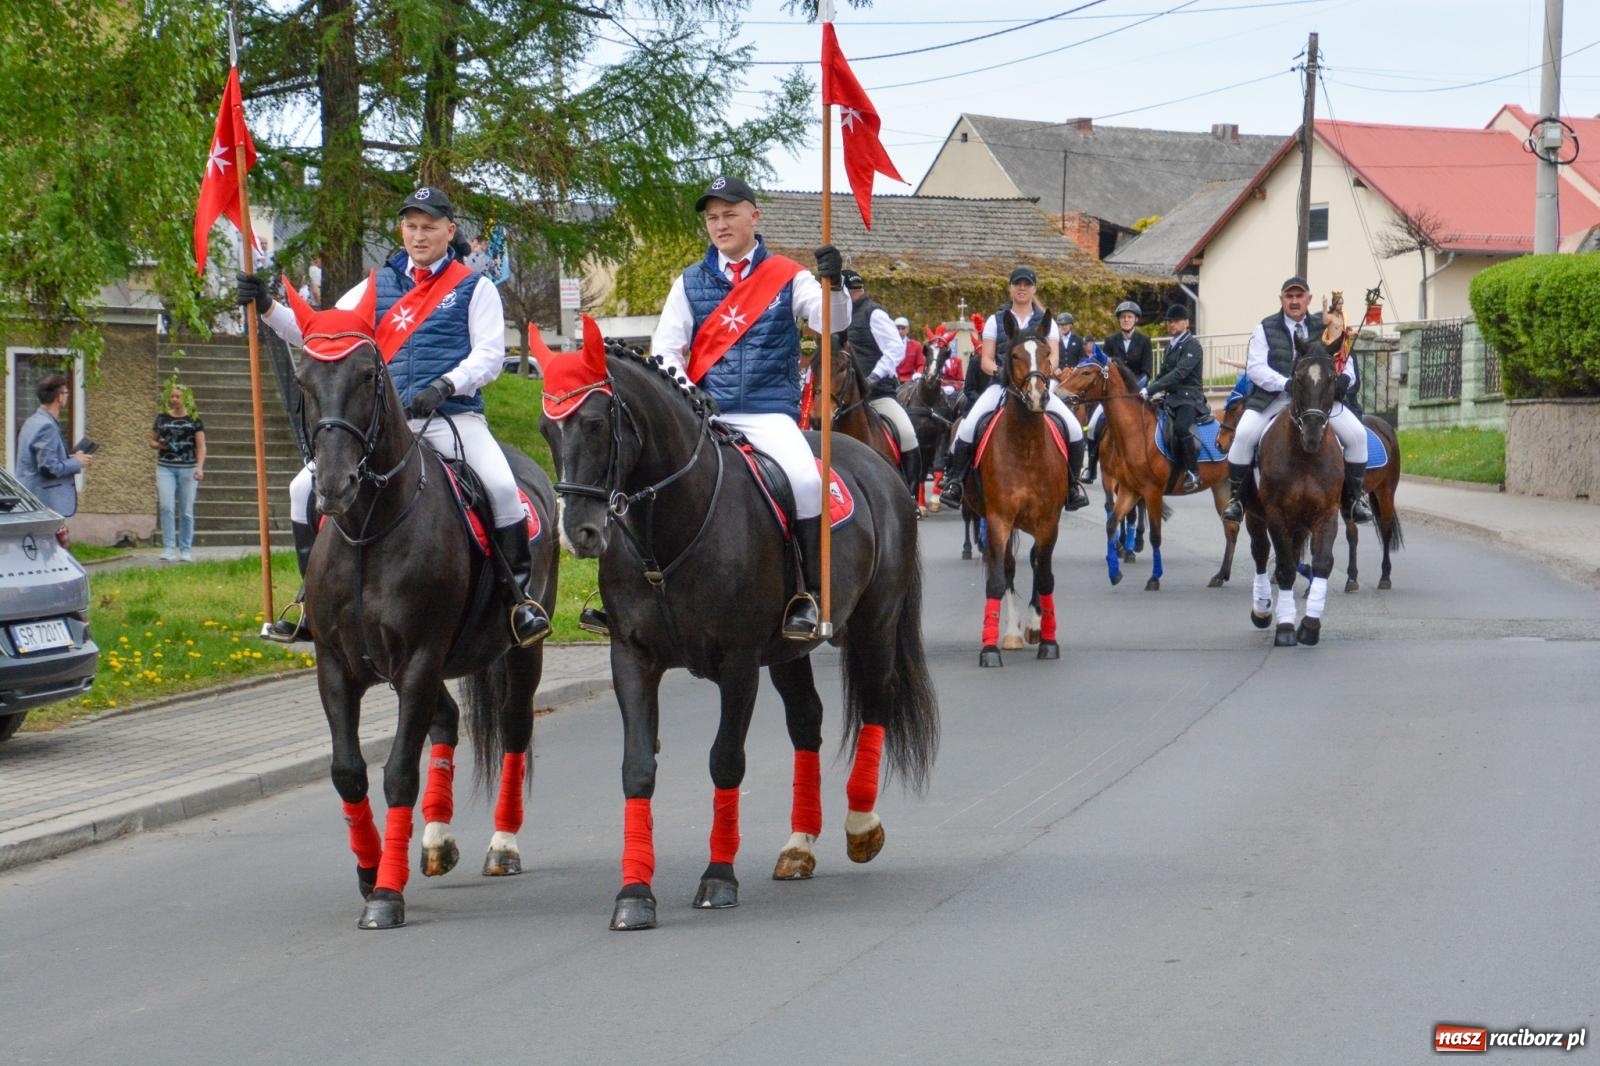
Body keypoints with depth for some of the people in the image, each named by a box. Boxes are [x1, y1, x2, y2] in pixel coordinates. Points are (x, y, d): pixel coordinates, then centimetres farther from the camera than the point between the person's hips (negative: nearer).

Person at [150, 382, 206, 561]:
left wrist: (199, 467, -13)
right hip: (165, 468, 1)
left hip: (188, 468, -1)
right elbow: (152, 441, 20)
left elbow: (201, 446, 0)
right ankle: (168, 548, -8)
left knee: (186, 511, 2)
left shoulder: (194, 419, 3)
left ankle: (186, 550, 10)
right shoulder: (162, 418, 9)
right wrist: (159, 445, -4)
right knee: (166, 506, -12)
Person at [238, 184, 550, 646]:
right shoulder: (378, 285, 15)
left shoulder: (474, 288, 6)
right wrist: (268, 309, -1)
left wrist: (444, 386, -20)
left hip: (453, 419, -4)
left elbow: (489, 356, -3)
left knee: (501, 487, -31)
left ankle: (520, 597, -15)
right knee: (306, 489, -7)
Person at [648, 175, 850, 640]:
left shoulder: (787, 277, 6)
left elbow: (832, 321, -7)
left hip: (769, 414, -3)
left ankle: (809, 595, -17)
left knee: (806, 480, -29)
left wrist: (832, 285, -27)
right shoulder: (691, 283, 13)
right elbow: (665, 348, 10)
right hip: (704, 413, 3)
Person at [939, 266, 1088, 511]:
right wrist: (998, 371, -18)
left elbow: (1053, 356, 3)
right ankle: (954, 480, -12)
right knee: (968, 426, -27)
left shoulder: (1046, 322, 14)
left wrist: (1047, 369, -21)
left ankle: (1072, 484, 0)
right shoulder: (996, 320, 11)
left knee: (1074, 429, -19)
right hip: (1001, 386, -1)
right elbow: (986, 360, 5)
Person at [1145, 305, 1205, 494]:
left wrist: (1151, 390, -27)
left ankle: (1193, 473, -25)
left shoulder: (1192, 346, -10)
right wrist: (1155, 391, 6)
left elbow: (1180, 373, -22)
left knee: (1180, 427, -34)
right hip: (1173, 397, 9)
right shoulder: (1171, 346, 16)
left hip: (1190, 398, -9)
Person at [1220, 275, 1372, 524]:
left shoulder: (1323, 328, 11)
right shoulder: (1266, 329, 3)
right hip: (1274, 397, -2)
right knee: (1244, 434, -26)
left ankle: (1354, 498, 3)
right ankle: (1236, 497, -9)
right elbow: (1255, 367, -7)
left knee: (1357, 434, -13)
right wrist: (1286, 384, -23)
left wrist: (1344, 378, -17)